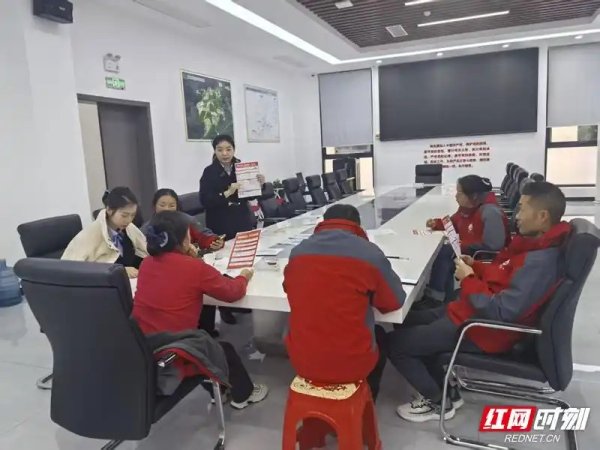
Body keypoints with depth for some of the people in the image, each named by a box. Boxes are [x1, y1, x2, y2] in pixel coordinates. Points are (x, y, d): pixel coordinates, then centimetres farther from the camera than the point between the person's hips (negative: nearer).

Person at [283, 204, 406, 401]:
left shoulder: (298, 252, -2)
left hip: (303, 362, 3)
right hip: (351, 365, -3)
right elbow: (395, 301, 0)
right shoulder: (369, 253, -12)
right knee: (379, 335, 31)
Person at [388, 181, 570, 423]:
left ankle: (438, 402, 12)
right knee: (407, 323, 17)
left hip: (483, 330, -10)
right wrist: (476, 267, 3)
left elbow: (500, 312, -30)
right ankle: (446, 389, 20)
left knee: (395, 343, -8)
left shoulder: (539, 262, -27)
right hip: (473, 313, 10)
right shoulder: (536, 244, 4)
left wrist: (468, 280, -18)